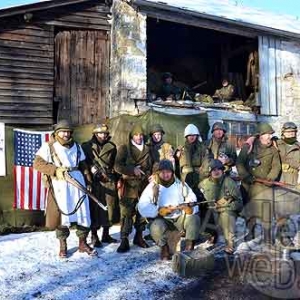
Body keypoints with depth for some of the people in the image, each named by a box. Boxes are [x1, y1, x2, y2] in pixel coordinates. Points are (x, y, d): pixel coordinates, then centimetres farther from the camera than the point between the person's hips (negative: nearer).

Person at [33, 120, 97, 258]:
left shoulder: (76, 146, 14)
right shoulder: (48, 146, 0)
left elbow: (83, 166, 17)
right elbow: (37, 163, -7)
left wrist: (88, 182, 9)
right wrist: (55, 170, -17)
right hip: (59, 184, -4)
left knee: (83, 212, 4)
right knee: (62, 214, 1)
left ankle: (82, 243, 19)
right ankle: (63, 245, 19)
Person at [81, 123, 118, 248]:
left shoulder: (111, 147, 12)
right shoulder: (86, 146, 4)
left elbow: (115, 164, 16)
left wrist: (117, 179, 13)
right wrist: (90, 167, -14)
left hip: (109, 181, 3)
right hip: (94, 181, -3)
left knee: (109, 207, 6)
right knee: (94, 207, -2)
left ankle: (106, 234, 20)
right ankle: (94, 236, 10)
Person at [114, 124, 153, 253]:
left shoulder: (147, 150, 13)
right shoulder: (124, 148, 1)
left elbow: (150, 167, 20)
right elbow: (117, 166, -6)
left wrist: (149, 177, 3)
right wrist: (132, 170, -15)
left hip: (144, 186, 4)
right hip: (129, 186, -4)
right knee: (126, 214, -4)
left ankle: (139, 237, 25)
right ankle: (124, 241, 3)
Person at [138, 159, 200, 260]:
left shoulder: (181, 184, 4)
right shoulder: (152, 187, -4)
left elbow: (192, 199, -3)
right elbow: (142, 207, -13)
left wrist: (189, 207, -27)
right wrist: (160, 211, -27)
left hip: (180, 218, 2)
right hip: (162, 219, -2)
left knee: (194, 218, -24)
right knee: (156, 227, -33)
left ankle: (189, 246, -5)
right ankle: (164, 247, -3)